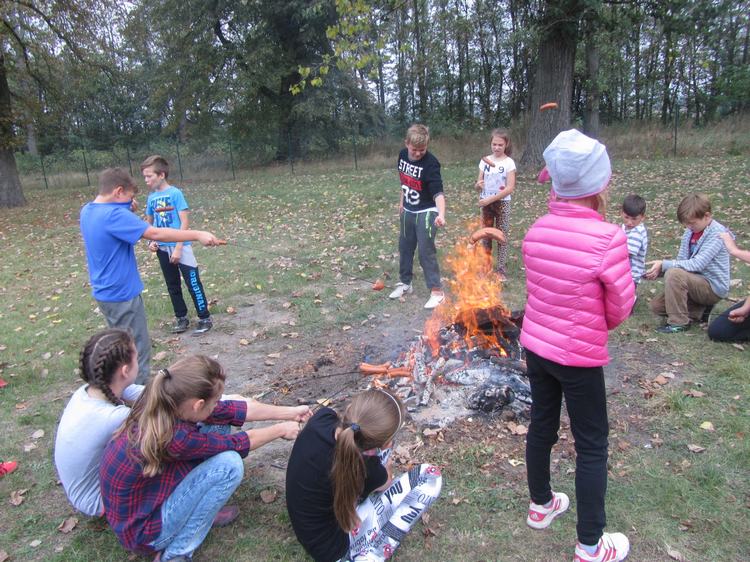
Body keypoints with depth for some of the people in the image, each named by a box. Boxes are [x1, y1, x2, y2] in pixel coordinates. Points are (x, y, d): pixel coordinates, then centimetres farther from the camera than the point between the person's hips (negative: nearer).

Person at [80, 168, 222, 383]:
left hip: (105, 292, 10)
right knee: (138, 351, 3)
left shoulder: (88, 211, 4)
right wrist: (198, 235, -28)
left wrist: (126, 210, 0)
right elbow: (156, 233, -30)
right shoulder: (113, 215, -24)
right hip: (122, 294, -10)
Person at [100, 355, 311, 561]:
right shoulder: (174, 438, -36)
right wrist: (281, 429, -1)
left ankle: (199, 510, 11)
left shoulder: (168, 404, -14)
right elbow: (236, 444, -19)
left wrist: (290, 412, 4)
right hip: (142, 530, -7)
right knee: (229, 463, -21)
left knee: (218, 423, -2)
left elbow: (229, 409, -5)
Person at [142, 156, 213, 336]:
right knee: (172, 285, 14)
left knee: (193, 283, -2)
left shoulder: (175, 193, -11)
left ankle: (205, 318, 8)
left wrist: (178, 248, -16)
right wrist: (151, 241, -1)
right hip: (162, 249, 6)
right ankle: (181, 317, 27)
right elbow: (149, 223, 16)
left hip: (180, 247, -6)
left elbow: (184, 222, -13)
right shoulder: (151, 197, 5)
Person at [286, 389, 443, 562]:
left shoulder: (322, 417, -22)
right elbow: (384, 484, -5)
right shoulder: (362, 469, -34)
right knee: (431, 476, -11)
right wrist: (386, 470, 17)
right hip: (334, 544, -6)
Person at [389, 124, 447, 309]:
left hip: (426, 212, -7)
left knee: (426, 251, -8)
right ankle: (405, 283, 33)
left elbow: (438, 192, -34)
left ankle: (437, 291, 3)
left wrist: (441, 214, -49)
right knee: (405, 247, 15)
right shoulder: (403, 155, -4)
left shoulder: (430, 163, -24)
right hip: (408, 211, 7)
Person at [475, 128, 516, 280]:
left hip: (502, 203, -3)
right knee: (485, 235, 9)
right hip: (486, 202, 3)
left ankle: (500, 269, 10)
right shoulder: (484, 160, 2)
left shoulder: (509, 162, -8)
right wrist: (478, 185, -21)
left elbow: (510, 188, -15)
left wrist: (490, 199, -21)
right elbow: (478, 185, 4)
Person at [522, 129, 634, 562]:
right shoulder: (608, 238, -22)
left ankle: (541, 505, 45)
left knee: (542, 426, 22)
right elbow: (622, 307, -10)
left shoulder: (537, 230, -6)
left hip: (536, 345, 6)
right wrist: (597, 324, 8)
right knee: (592, 446, 11)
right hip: (579, 356, -5)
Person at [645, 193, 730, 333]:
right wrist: (659, 270, -15)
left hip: (713, 287, -8)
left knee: (674, 274, -32)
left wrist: (664, 264, -29)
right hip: (696, 282, 8)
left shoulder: (717, 233, -19)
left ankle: (678, 323, -21)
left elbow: (697, 264, -29)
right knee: (656, 305, 0)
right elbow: (681, 261, 3)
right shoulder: (690, 231, 4)